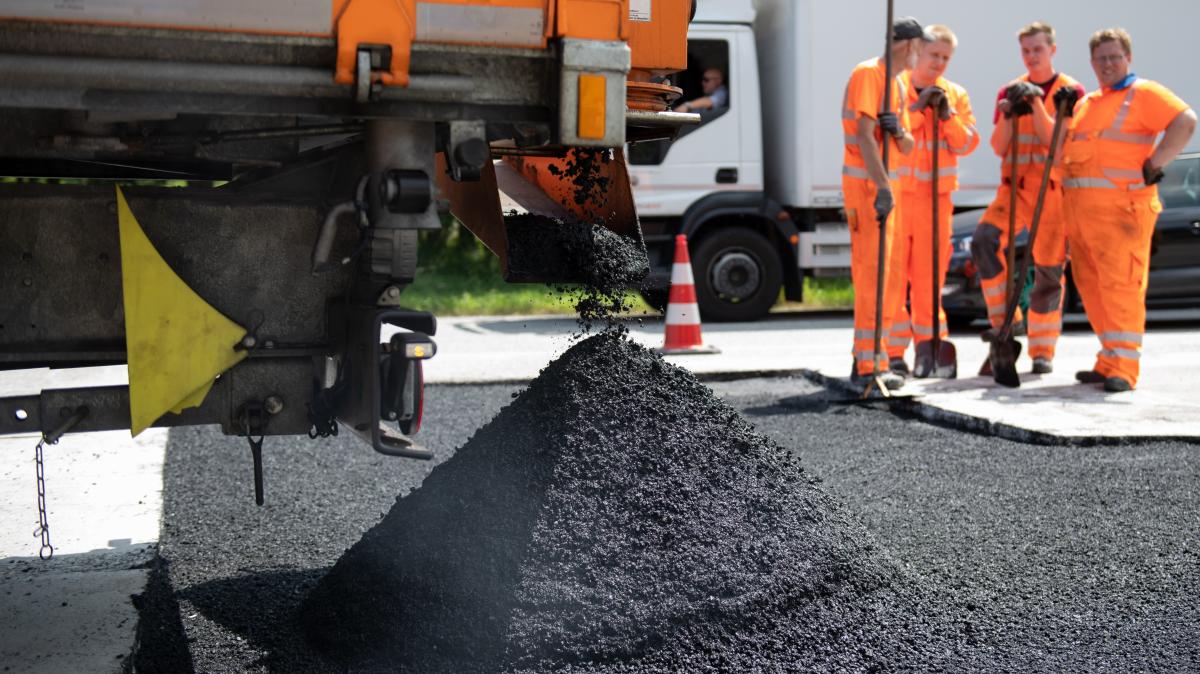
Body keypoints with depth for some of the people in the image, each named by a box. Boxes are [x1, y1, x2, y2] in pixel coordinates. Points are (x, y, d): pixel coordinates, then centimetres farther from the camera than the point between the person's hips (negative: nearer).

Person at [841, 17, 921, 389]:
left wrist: (898, 130, -9)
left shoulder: (897, 84, 19)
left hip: (885, 186, 10)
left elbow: (907, 147, 15)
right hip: (866, 185, -10)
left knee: (879, 273, 12)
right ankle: (869, 365, -13)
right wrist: (883, 187, -27)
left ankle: (866, 358, 20)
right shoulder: (868, 74, -10)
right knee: (873, 272, -13)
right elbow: (864, 134, -20)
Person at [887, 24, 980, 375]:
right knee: (892, 271, -5)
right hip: (895, 193, -2)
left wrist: (948, 115, -10)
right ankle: (893, 350, -1)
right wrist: (917, 108, -15)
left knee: (929, 274, 4)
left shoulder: (956, 95, 12)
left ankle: (929, 346, 12)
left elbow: (967, 145, 4)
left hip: (936, 198, 2)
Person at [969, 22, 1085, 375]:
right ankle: (1003, 317, -9)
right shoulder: (1011, 90, 11)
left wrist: (1036, 102, -19)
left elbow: (1055, 141, -10)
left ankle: (1042, 352, 10)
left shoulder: (1071, 91, 1)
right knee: (983, 241, -23)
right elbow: (999, 148, 5)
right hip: (1014, 187, 2)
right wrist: (1007, 115, -12)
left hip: (1054, 191, -2)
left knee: (1049, 271, 1)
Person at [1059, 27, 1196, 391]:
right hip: (1080, 207, 8)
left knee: (1120, 285, -12)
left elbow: (1185, 122, -14)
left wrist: (1155, 164, -15)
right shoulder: (1085, 103, 22)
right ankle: (1109, 361, 16)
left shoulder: (1142, 93, -2)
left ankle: (1124, 368, -12)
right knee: (1091, 286, 8)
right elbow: (1065, 147, 23)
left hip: (1122, 207, -8)